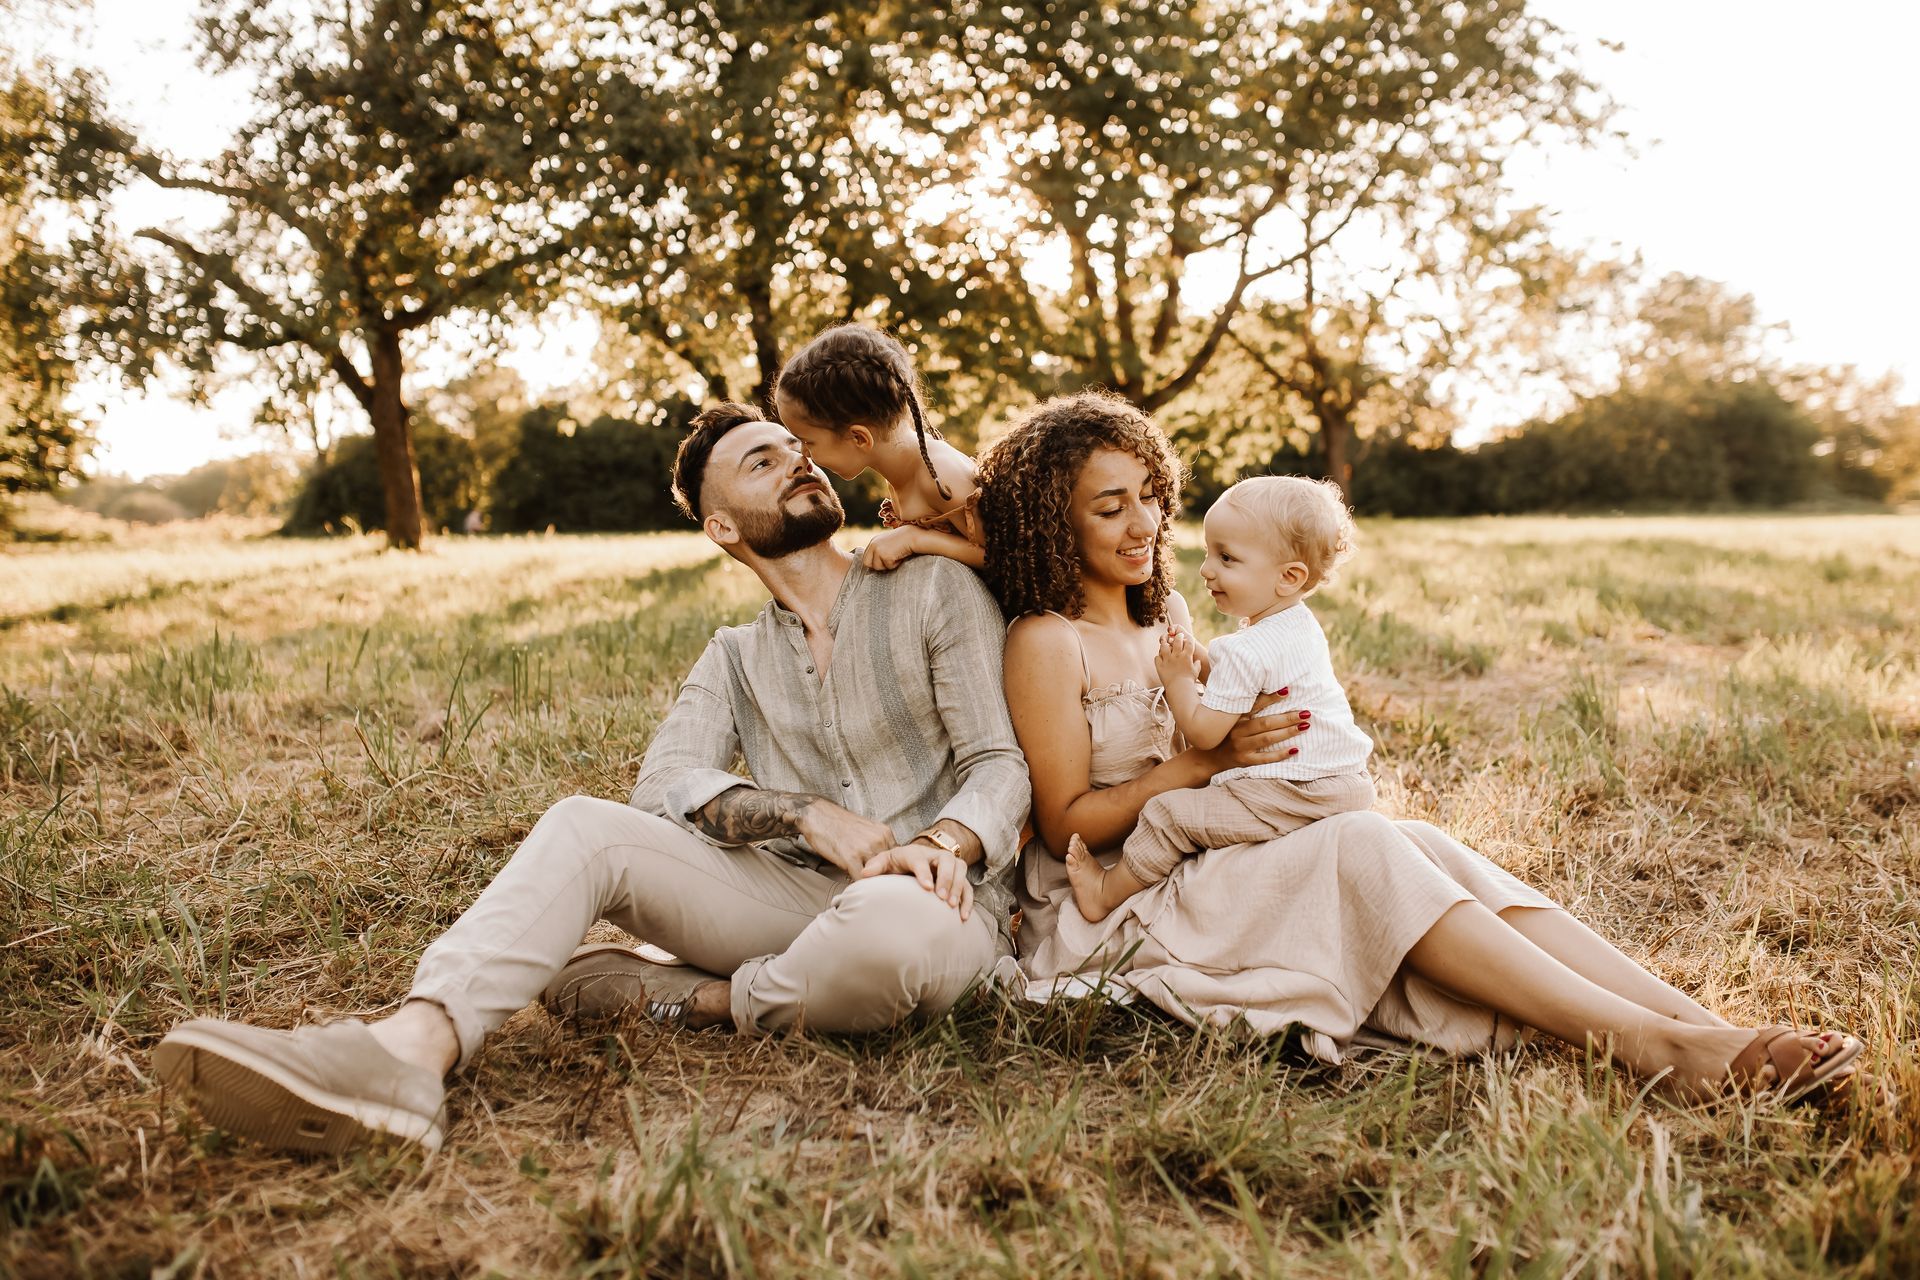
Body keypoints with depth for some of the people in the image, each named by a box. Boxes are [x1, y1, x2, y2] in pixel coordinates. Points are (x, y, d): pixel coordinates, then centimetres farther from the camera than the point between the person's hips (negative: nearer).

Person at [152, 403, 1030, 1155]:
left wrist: (946, 842, -25)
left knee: (895, 919, -41)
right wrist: (805, 812, -19)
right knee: (582, 826, -18)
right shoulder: (736, 659, 17)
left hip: (923, 902, -3)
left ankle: (679, 1000, -15)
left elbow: (1000, 765, -2)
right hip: (790, 897, 3)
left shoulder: (937, 592, 5)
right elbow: (664, 787, -1)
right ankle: (407, 1052, -39)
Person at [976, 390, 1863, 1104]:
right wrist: (1211, 760, -18)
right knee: (1366, 852, -28)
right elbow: (1067, 825, -12)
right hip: (1106, 913, -7)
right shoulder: (1046, 642, -9)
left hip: (1197, 867, 7)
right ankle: (1648, 1047, -34)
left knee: (1420, 846, -19)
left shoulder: (1164, 617, 17)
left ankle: (1710, 1031, -30)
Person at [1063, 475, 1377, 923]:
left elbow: (1202, 734, -18)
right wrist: (1202, 659, 7)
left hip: (1291, 794, -11)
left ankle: (1108, 890, 3)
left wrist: (1177, 679, -6)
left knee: (1169, 813, -10)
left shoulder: (1247, 650, -21)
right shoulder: (1300, 623, 10)